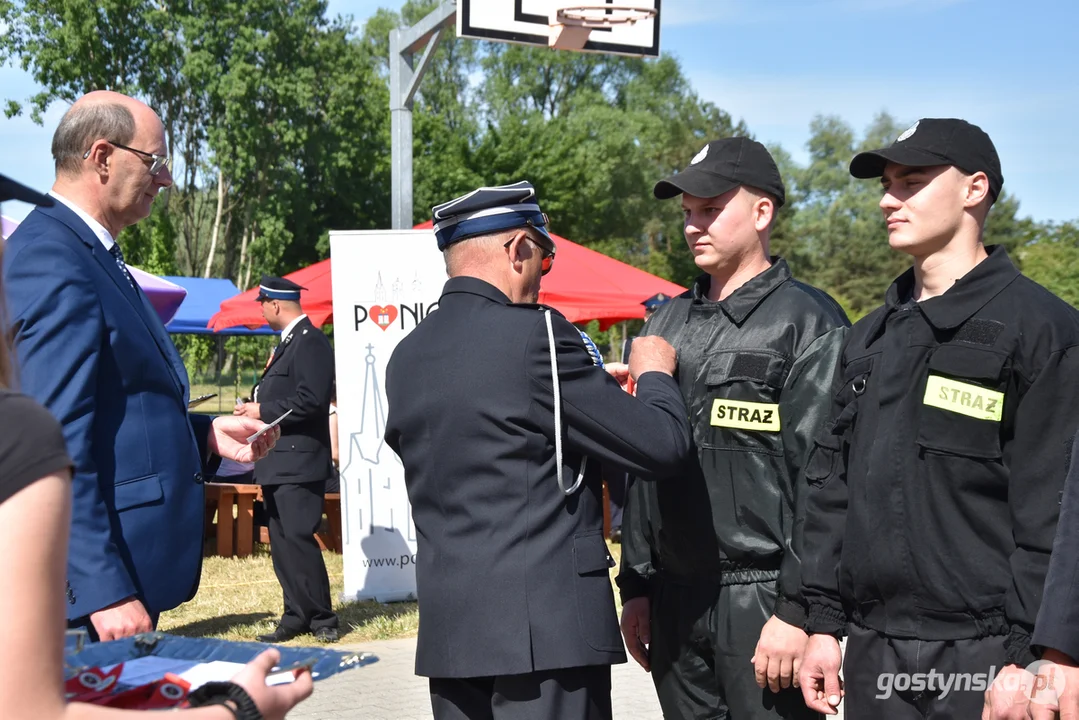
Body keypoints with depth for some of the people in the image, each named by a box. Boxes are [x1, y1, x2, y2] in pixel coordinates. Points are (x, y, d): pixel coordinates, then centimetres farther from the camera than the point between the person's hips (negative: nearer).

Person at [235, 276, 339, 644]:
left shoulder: (310, 342, -14)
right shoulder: (289, 341, 19)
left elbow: (311, 400, -23)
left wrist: (262, 411, -17)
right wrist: (256, 408, 7)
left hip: (298, 462, -11)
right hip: (278, 462, 11)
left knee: (297, 537, -10)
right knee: (281, 541, 11)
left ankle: (322, 620, 0)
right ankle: (296, 616, 18)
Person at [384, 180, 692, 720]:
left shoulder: (406, 356, 9)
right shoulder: (534, 332, -12)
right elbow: (662, 445, -11)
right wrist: (654, 373, 10)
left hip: (446, 627, 7)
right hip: (545, 624, -7)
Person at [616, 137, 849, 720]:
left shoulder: (808, 322, -6)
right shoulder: (667, 322, 14)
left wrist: (796, 608, -15)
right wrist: (636, 586, 12)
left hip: (763, 600, -6)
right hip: (675, 600, 6)